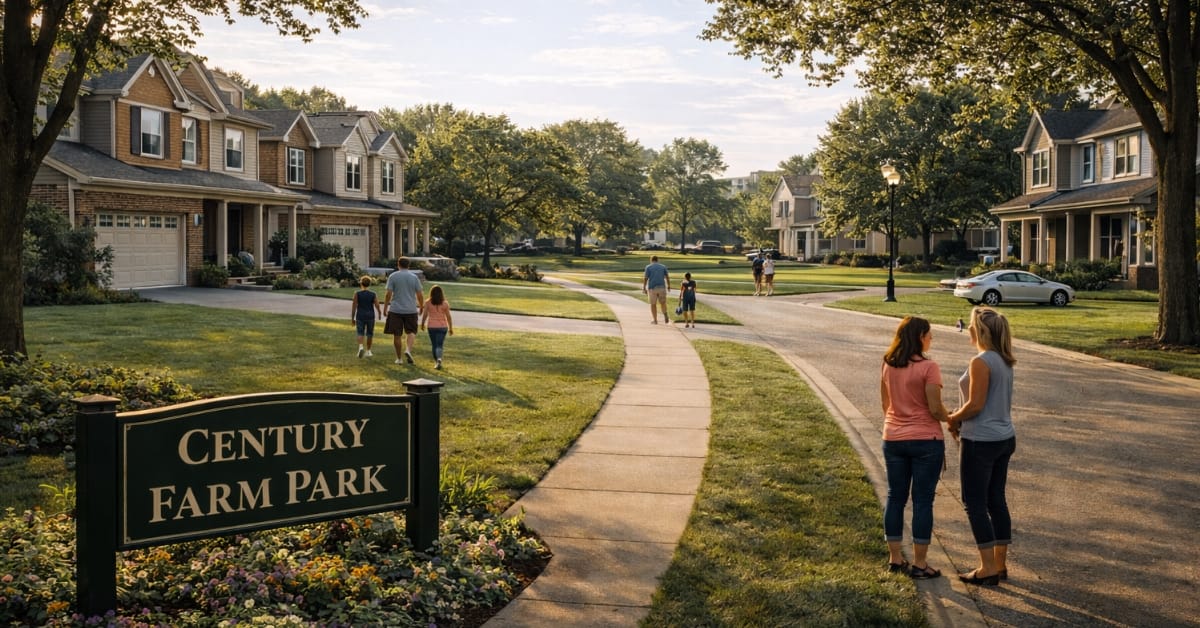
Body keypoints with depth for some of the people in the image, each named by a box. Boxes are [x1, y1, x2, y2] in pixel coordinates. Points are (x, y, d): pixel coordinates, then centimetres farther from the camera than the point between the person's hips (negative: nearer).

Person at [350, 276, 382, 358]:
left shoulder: (357, 294, -6)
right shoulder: (373, 294, -4)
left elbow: (354, 306, -6)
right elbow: (377, 306, -5)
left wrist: (352, 318, 2)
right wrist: (380, 313, 14)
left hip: (360, 316, -1)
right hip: (370, 316, 1)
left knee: (360, 333, 2)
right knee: (369, 334, 13)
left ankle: (361, 346, -23)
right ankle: (368, 351, 19)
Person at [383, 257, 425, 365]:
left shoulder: (392, 276, -2)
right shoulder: (414, 277, 2)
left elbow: (388, 294, -7)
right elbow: (420, 295, 1)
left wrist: (385, 308, 2)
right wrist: (421, 307, 16)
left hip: (395, 310, -1)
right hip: (411, 310, 1)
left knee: (397, 335, 7)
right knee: (411, 332, 11)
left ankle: (399, 358, 13)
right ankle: (408, 349, -14)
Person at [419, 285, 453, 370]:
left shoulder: (428, 303, -4)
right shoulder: (445, 303, -3)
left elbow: (425, 315, -3)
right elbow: (448, 316, -2)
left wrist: (422, 324, 13)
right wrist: (451, 328, 6)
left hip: (432, 327, 0)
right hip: (442, 327, 0)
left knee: (434, 345, 13)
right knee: (440, 345, -4)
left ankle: (436, 361, 19)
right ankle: (439, 358, -28)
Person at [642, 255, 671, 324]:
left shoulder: (648, 267, 1)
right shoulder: (663, 267, 8)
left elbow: (645, 278, -6)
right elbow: (667, 277, 5)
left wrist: (644, 288, -2)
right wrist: (669, 286, 16)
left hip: (652, 288, -2)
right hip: (662, 287, 2)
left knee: (653, 304, 10)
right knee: (663, 303, 12)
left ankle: (655, 320, 11)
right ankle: (665, 315, -14)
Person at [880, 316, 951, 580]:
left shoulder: (887, 365, 2)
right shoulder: (928, 367, -16)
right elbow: (935, 409, -16)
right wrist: (952, 419, 3)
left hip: (893, 439, 5)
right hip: (925, 441, -5)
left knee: (895, 497, 13)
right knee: (922, 500, 4)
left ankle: (895, 558, 21)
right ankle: (919, 564, 10)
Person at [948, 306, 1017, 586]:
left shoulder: (981, 362, -19)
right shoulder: (1004, 361, 9)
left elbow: (975, 405, -20)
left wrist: (954, 419, -3)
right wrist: (962, 416, 11)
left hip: (980, 442, -9)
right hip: (1004, 438, 9)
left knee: (975, 504, 1)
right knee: (996, 500, 15)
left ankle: (988, 569, 6)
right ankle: (1000, 564, 22)